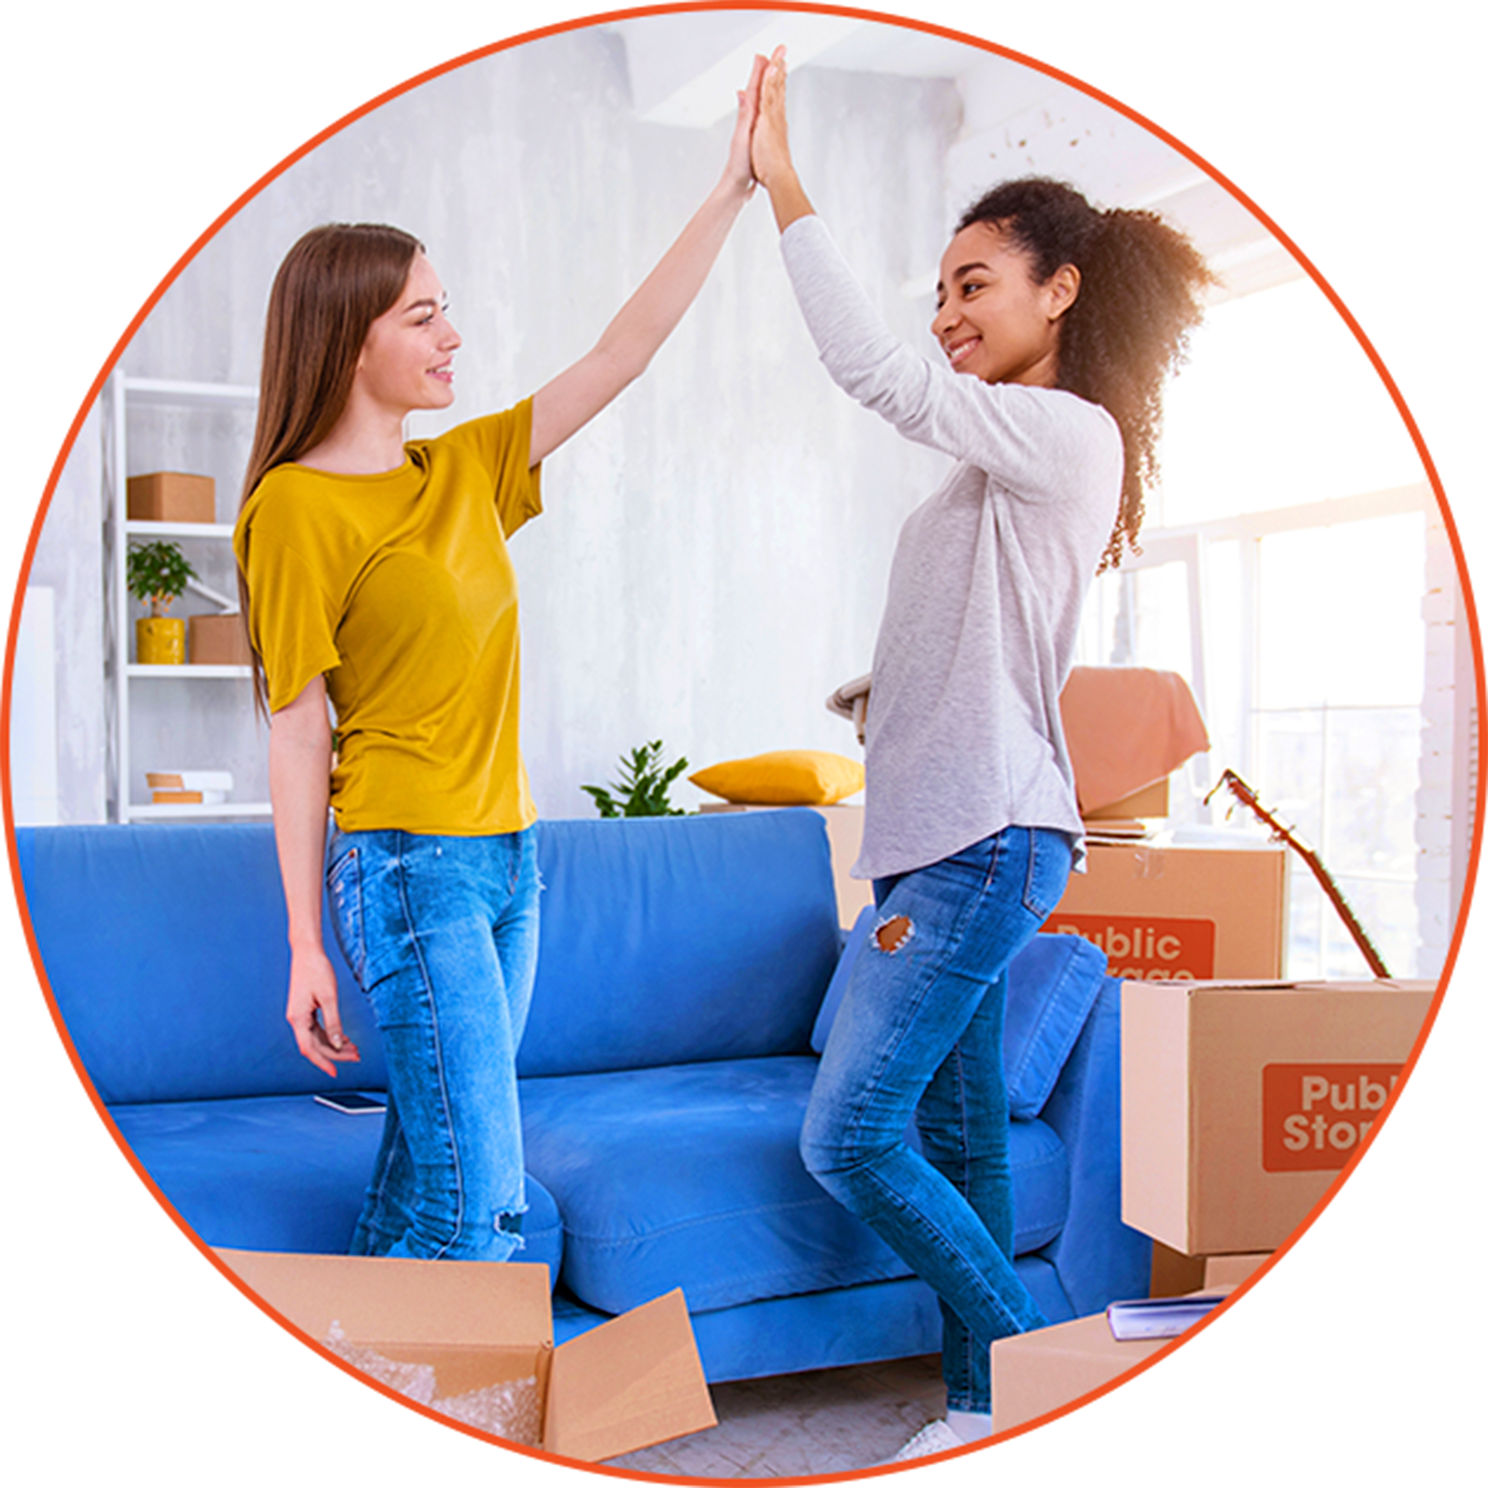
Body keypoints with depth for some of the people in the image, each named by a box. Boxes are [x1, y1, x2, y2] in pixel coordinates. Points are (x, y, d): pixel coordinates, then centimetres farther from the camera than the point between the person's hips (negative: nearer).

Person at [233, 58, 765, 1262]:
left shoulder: (465, 468, 12)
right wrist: (307, 947, -9)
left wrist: (737, 192, 10)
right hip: (408, 866, -7)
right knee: (479, 1204, -7)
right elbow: (296, 735, -9)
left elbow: (622, 354, 13)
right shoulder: (298, 509, -8)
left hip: (505, 857, 7)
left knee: (430, 1178, 13)